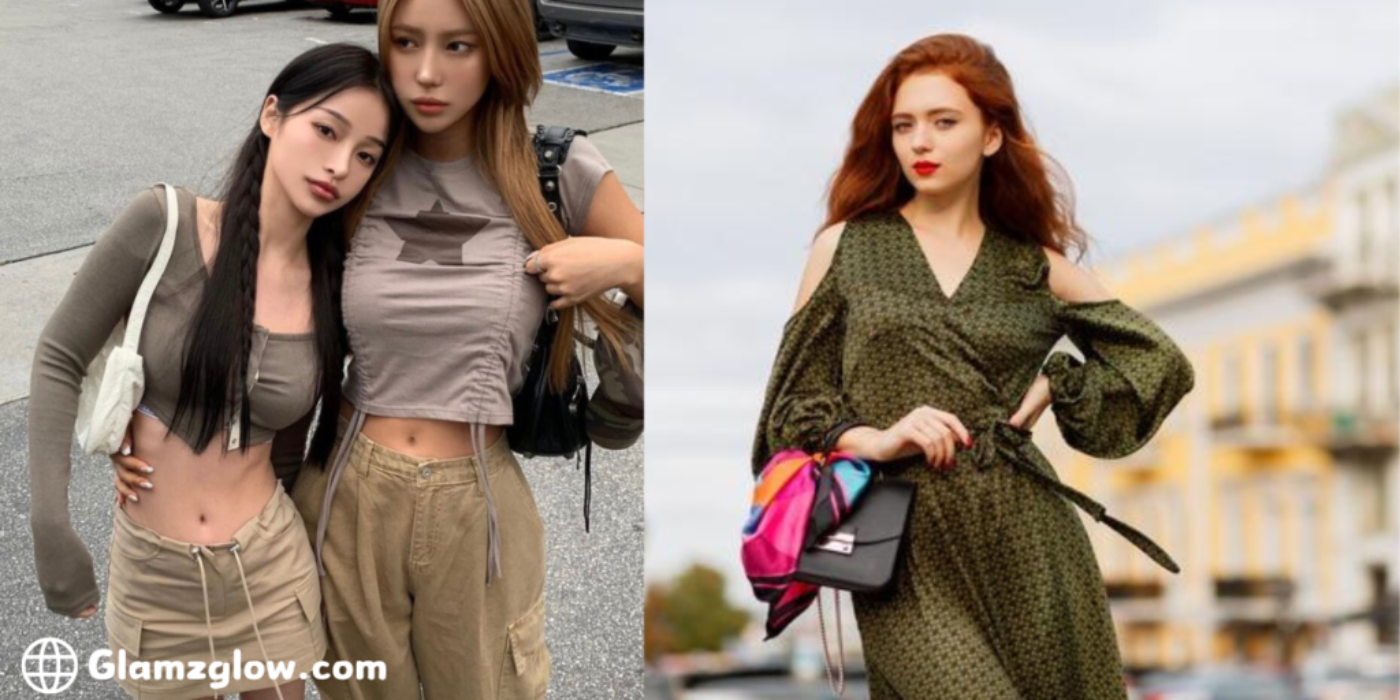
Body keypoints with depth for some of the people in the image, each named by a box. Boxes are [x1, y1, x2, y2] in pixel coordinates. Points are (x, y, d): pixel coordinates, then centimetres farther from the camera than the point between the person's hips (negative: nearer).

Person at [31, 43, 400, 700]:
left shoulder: (335, 288, -6)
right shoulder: (165, 224, -16)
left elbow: (288, 447, 6)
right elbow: (59, 360, -9)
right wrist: (50, 523, -14)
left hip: (269, 566, 2)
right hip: (150, 571, -2)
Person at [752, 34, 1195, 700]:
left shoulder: (1037, 269, 10)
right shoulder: (845, 248, 7)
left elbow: (1162, 362, 17)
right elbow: (796, 402, 7)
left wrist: (1056, 385, 3)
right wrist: (873, 440, -11)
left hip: (1026, 541, 2)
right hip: (905, 552, -2)